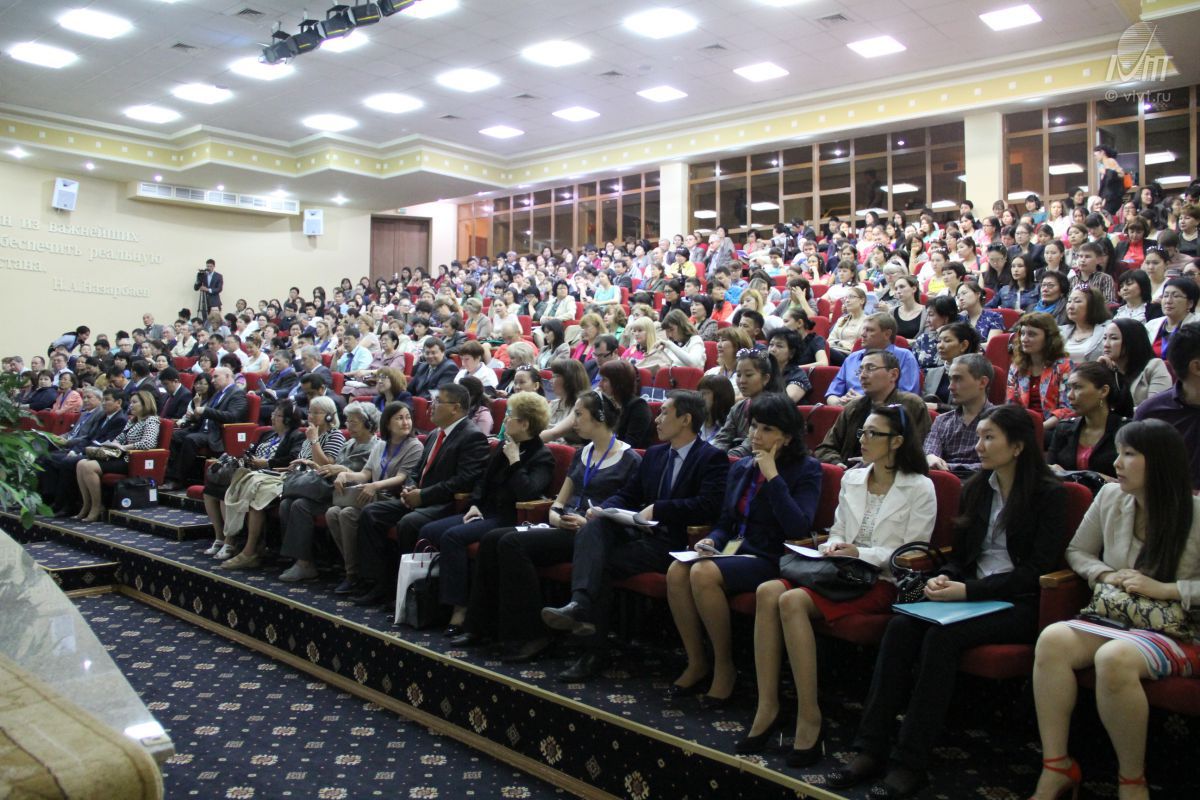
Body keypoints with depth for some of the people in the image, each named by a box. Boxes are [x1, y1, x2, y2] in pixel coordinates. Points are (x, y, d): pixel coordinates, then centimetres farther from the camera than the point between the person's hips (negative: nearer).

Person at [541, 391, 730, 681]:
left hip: (674, 543, -6)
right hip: (641, 532, 6)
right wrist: (602, 508, -2)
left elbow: (708, 505, -17)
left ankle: (593, 651, -18)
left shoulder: (713, 458, -3)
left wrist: (657, 509, -18)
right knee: (594, 528, -24)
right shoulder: (654, 454, 20)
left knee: (602, 560, -22)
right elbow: (627, 495, 20)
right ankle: (580, 604, -41)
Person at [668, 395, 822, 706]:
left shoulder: (806, 469, -3)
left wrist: (773, 476, -17)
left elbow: (798, 527, -18)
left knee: (704, 573, -31)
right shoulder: (741, 467, 15)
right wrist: (711, 540, -3)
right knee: (676, 571, -23)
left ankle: (724, 666, -12)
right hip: (734, 550, 6)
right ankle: (697, 663, -8)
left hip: (770, 560, -6)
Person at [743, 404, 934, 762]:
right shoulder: (851, 479, 18)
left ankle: (810, 719, -23)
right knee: (768, 591, -24)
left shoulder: (920, 488, 0)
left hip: (884, 582, -6)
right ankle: (767, 706, -21)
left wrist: (861, 554, -16)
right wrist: (833, 546, -2)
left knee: (793, 601, -31)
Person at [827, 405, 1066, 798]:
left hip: (1019, 604, -5)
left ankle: (910, 763, -26)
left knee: (941, 635, -32)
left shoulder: (1049, 494, -4)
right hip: (970, 595, 6)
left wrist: (968, 590, -18)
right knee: (900, 626, -23)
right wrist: (945, 577, -5)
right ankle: (871, 749, -24)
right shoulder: (975, 488, 15)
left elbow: (1038, 568, -11)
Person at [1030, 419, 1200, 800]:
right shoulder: (1110, 497, 7)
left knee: (1114, 658, -36)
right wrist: (1104, 575, -1)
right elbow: (1077, 551, 19)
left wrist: (1165, 589, -15)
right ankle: (1056, 767, -18)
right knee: (1052, 639, -27)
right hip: (1113, 621, 5)